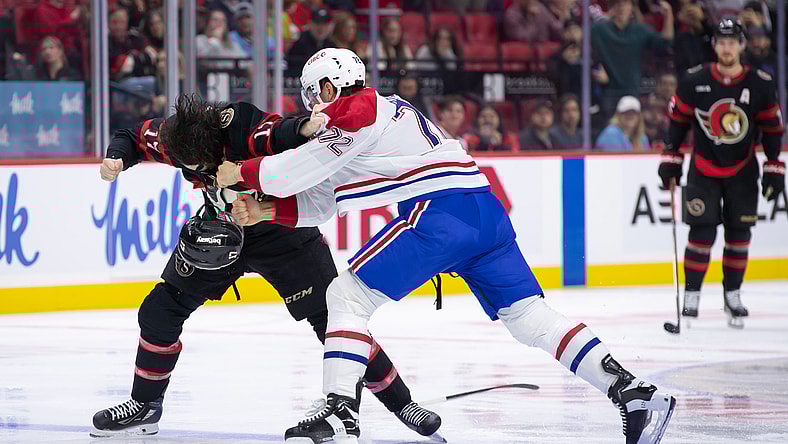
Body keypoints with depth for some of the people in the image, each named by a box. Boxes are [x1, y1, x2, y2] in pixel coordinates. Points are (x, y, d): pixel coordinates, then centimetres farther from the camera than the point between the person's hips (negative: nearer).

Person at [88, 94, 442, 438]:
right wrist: (116, 159, -21)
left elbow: (280, 134, -54)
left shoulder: (247, 130, -35)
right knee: (159, 311, 0)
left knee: (330, 317, -9)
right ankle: (144, 407, 18)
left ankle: (399, 401, 3)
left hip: (282, 228, -5)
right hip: (219, 227, 5)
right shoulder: (173, 137, -19)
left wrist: (303, 128, -76)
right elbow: (132, 138, -1)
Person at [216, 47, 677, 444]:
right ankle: (634, 392, -1)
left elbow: (304, 167, -8)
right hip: (484, 210, 10)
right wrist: (269, 208, 20)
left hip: (440, 210, -10)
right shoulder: (379, 111, 29)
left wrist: (244, 173, 6)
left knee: (348, 296, -4)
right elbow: (324, 200, 29)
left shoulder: (357, 110, 1)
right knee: (529, 316, 7)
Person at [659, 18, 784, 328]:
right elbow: (678, 119, 1)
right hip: (703, 169, -2)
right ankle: (691, 295, -2)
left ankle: (732, 294, 17)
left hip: (742, 171, 2)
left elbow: (772, 127, 1)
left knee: (739, 234, 4)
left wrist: (774, 169, -1)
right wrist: (671, 159, 0)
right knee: (702, 231, -10)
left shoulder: (761, 85, -8)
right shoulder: (694, 82, -11)